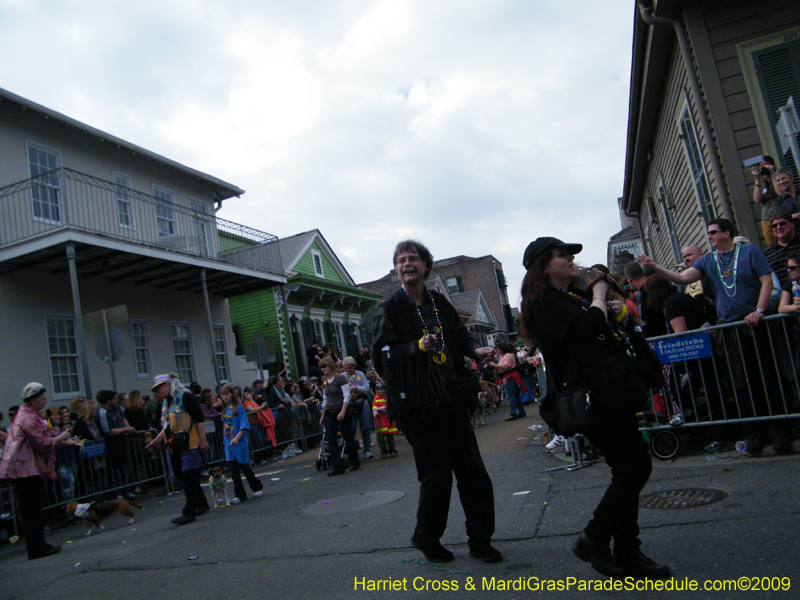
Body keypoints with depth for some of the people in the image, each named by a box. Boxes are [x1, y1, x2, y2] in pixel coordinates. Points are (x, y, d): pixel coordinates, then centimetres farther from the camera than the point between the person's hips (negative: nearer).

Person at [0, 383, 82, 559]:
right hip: (26, 469, -10)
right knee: (32, 510, -5)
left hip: (24, 468, 10)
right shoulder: (28, 418, -15)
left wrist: (64, 441, 18)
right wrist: (60, 438, -3)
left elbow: (41, 439, 23)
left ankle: (38, 546, 19)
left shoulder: (29, 415, 17)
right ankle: (37, 548, 1)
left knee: (32, 510, 13)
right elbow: (42, 443, -18)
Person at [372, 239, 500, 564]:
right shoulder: (388, 309, -4)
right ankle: (426, 538, 27)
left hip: (453, 401, 5)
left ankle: (480, 539, 25)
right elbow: (382, 356, -9)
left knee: (473, 473, 8)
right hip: (420, 406, -5)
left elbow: (461, 334, 21)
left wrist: (476, 349, 0)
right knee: (436, 477, 2)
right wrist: (416, 347, -22)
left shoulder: (439, 302, 11)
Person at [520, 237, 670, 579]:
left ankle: (627, 554, 21)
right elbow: (590, 325, -23)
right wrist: (598, 296, -4)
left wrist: (615, 311, 9)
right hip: (594, 398, -10)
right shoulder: (546, 303, -10)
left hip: (612, 393, 10)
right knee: (635, 467, -10)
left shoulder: (573, 295, 21)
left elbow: (608, 333, 30)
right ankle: (593, 541, 3)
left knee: (628, 472, 11)